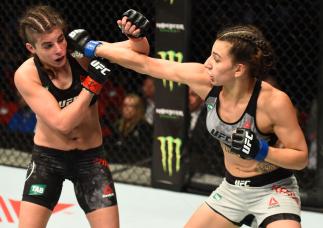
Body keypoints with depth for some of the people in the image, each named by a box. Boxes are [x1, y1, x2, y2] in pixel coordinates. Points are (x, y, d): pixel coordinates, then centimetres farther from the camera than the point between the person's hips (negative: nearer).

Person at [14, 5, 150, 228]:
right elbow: (62, 123, -26)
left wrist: (137, 35, -40)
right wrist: (92, 84, -32)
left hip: (90, 157, 1)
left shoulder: (83, 54, -16)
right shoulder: (26, 75, -20)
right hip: (48, 158, -1)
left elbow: (138, 53, -18)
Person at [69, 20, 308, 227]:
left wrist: (261, 151, -34)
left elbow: (301, 157, -17)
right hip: (232, 188, 6)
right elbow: (146, 64, -10)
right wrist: (92, 47, -6)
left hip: (274, 190, -6)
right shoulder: (206, 81, -16)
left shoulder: (274, 101, -29)